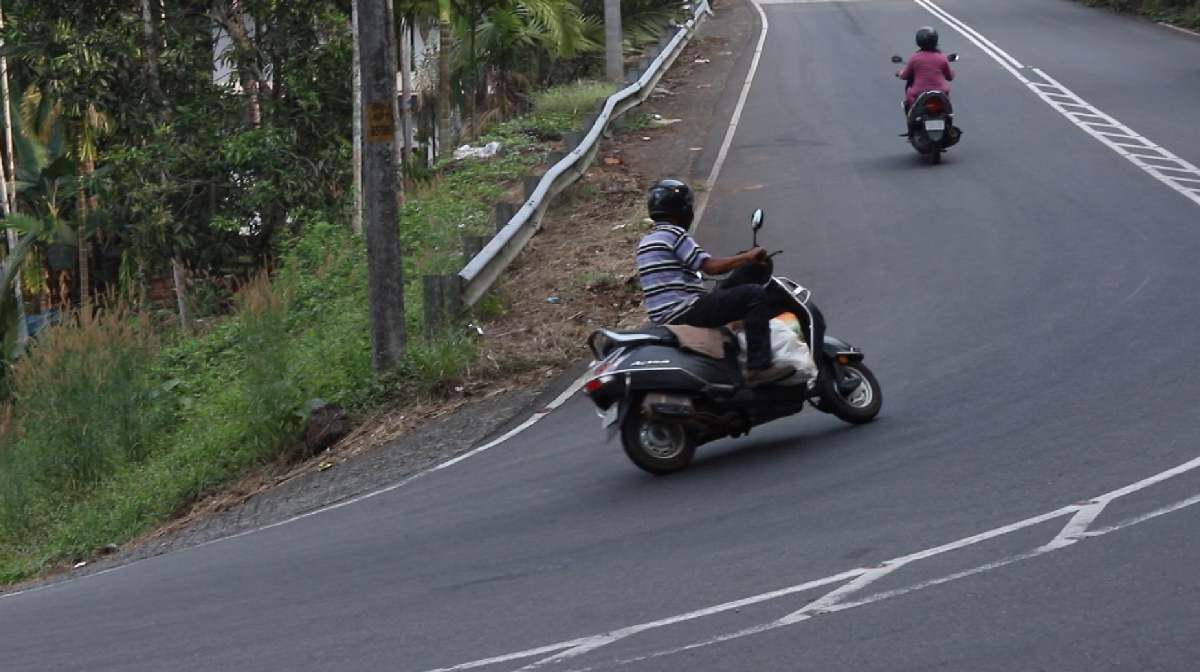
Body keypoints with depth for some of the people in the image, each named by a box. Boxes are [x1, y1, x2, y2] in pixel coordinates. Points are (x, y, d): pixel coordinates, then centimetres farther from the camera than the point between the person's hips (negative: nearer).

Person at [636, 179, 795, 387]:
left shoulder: (646, 242, 20)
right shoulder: (674, 234, -8)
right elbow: (710, 266, -16)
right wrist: (748, 257, -5)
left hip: (661, 319, 10)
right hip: (684, 312, -10)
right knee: (754, 295, -14)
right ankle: (758, 367, -22)